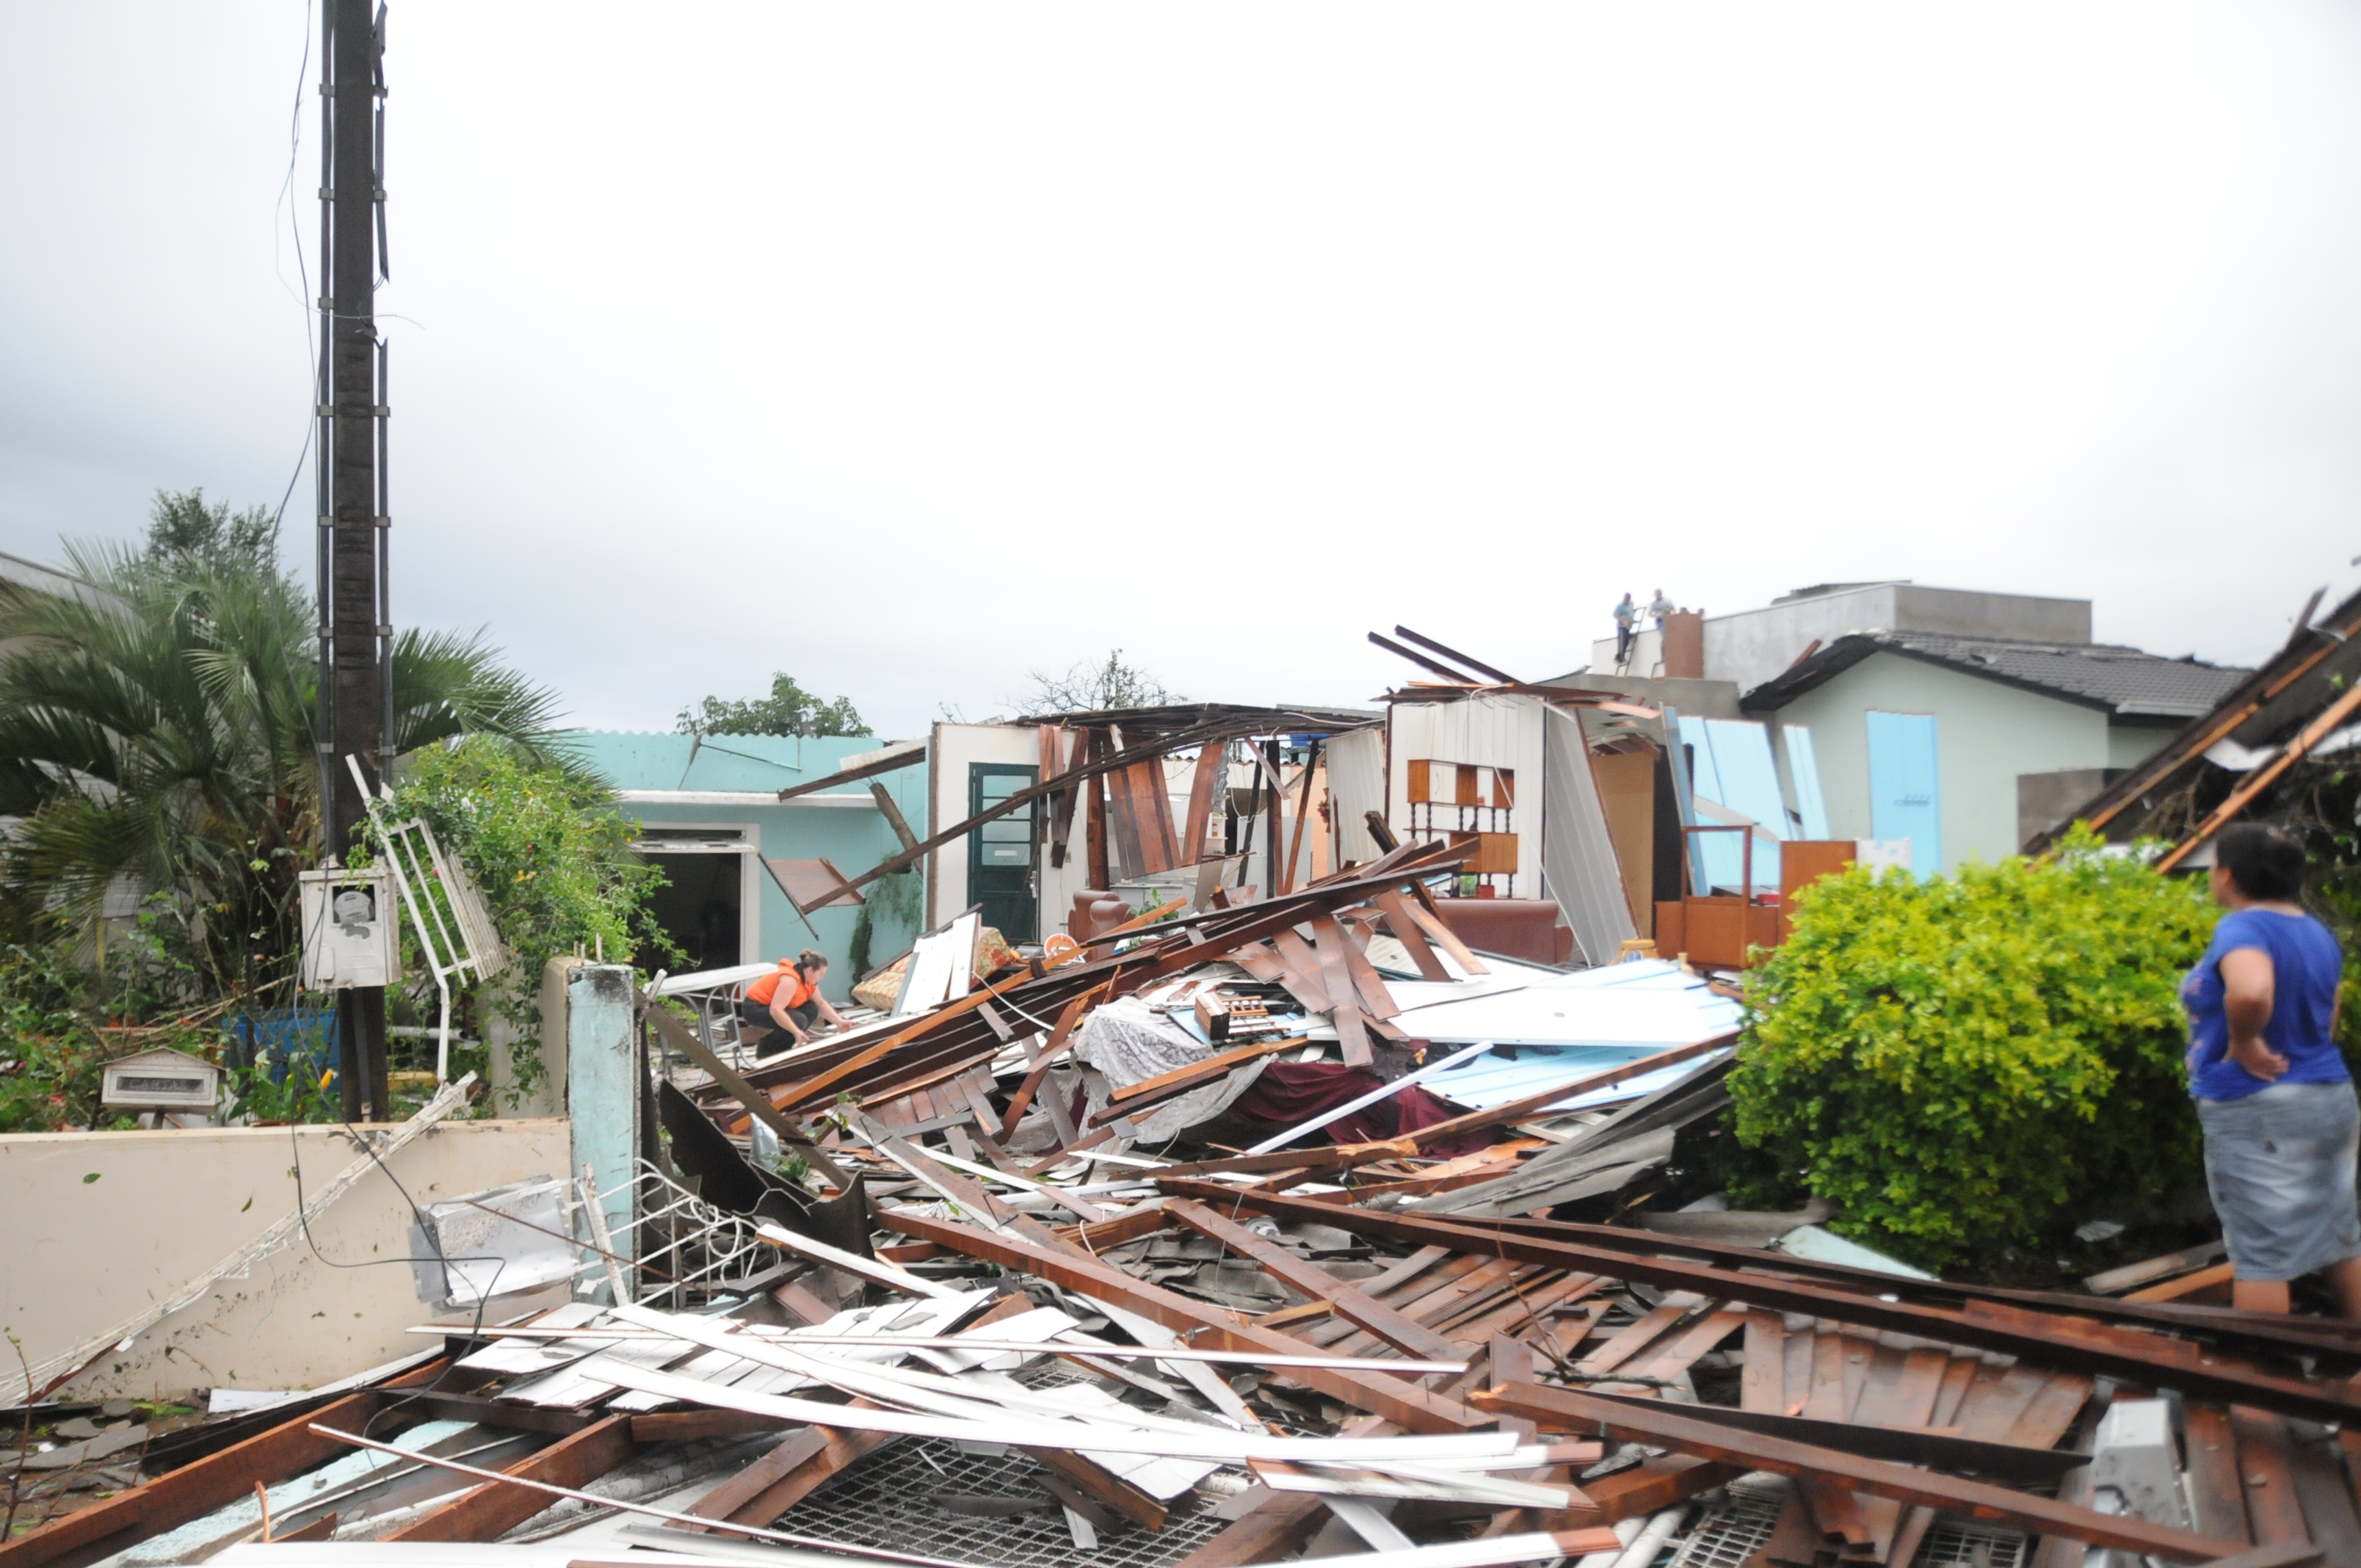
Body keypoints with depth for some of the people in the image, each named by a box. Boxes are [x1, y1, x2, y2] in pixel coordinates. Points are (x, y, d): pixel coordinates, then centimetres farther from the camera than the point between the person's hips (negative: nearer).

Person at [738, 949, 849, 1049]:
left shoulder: (808, 979, 2)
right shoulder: (790, 979, -29)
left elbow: (821, 1004, 13)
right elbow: (775, 1010, -37)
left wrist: (839, 1022, 4)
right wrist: (796, 1031, -38)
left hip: (772, 1006, 10)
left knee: (811, 1009, -4)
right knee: (798, 1020, -27)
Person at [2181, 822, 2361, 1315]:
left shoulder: (2243, 928, -18)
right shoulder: (2317, 932, 10)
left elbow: (2250, 991, -39)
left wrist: (2242, 1043, -23)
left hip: (2256, 1112, -9)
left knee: (2261, 1254, -1)